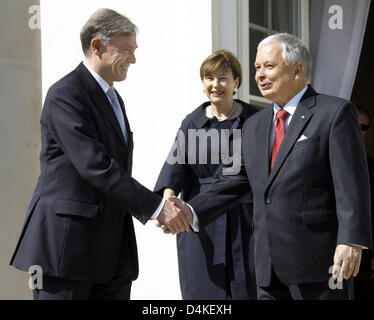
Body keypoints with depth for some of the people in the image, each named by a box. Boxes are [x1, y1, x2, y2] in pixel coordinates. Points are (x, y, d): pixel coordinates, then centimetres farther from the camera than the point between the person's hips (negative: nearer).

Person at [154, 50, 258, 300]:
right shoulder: (192, 122, 9)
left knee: (248, 288, -4)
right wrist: (169, 193, -23)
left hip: (244, 222, -1)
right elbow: (177, 161, -3)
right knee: (205, 289, 0)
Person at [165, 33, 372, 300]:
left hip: (319, 263, -6)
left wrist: (351, 240, -21)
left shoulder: (335, 113, -3)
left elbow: (352, 184, -11)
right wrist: (191, 212, 2)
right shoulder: (254, 125, 19)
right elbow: (234, 182, 16)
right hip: (270, 267, 7)